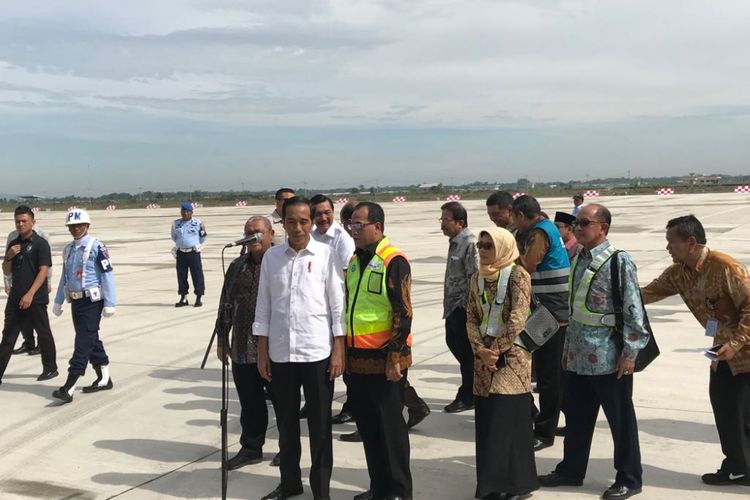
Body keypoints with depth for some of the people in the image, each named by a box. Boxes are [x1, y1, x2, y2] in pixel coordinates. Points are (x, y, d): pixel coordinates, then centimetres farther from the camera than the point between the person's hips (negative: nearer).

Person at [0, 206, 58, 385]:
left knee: (43, 334, 5)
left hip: (35, 298, -6)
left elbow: (43, 270, -14)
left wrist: (30, 294, -21)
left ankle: (50, 368, 20)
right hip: (15, 297, 6)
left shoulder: (40, 243, -7)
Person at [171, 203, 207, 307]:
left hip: (193, 252, -3)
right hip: (181, 253, 3)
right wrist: (181, 243, 14)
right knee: (181, 275, 7)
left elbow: (202, 238, 12)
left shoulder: (197, 223, 3)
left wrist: (203, 232, -2)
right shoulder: (176, 223, 11)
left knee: (197, 275, -3)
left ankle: (199, 298, 5)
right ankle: (183, 298, 18)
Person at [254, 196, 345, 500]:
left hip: (317, 352, -3)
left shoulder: (326, 255, -3)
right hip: (280, 352, 3)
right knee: (286, 422, 14)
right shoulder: (271, 257, 4)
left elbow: (338, 304, -3)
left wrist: (339, 350, -7)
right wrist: (262, 350, 5)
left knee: (319, 424, 6)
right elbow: (263, 306, 7)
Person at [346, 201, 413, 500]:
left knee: (390, 425, 2)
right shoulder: (353, 260, 11)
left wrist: (394, 357, -18)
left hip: (384, 358, -7)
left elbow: (403, 313, -15)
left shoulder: (393, 261, -12)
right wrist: (344, 350, 17)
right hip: (357, 357, 8)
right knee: (367, 424, 14)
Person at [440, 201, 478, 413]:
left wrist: (467, 306, -21)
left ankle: (467, 397, 13)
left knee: (465, 351, 1)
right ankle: (469, 390, 31)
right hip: (453, 306, 10)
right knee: (453, 342, 18)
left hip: (464, 306, -10)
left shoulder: (470, 243, -18)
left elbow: (474, 278, -22)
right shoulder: (455, 241, 13)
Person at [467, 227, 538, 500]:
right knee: (486, 421, 8)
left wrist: (496, 350, -13)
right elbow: (471, 317, 7)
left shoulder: (517, 275, -9)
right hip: (483, 357, 6)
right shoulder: (478, 277, 9)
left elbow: (517, 319, -15)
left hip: (511, 357, -6)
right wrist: (480, 349, -7)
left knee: (508, 420, -5)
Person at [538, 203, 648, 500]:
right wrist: (568, 347, 18)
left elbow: (634, 310, -13)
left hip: (609, 358, -7)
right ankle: (571, 470, 32)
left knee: (620, 419, 6)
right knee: (576, 417, 17)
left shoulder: (619, 261, -11)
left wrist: (630, 352, -16)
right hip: (578, 357, 7)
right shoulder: (578, 260, 11)